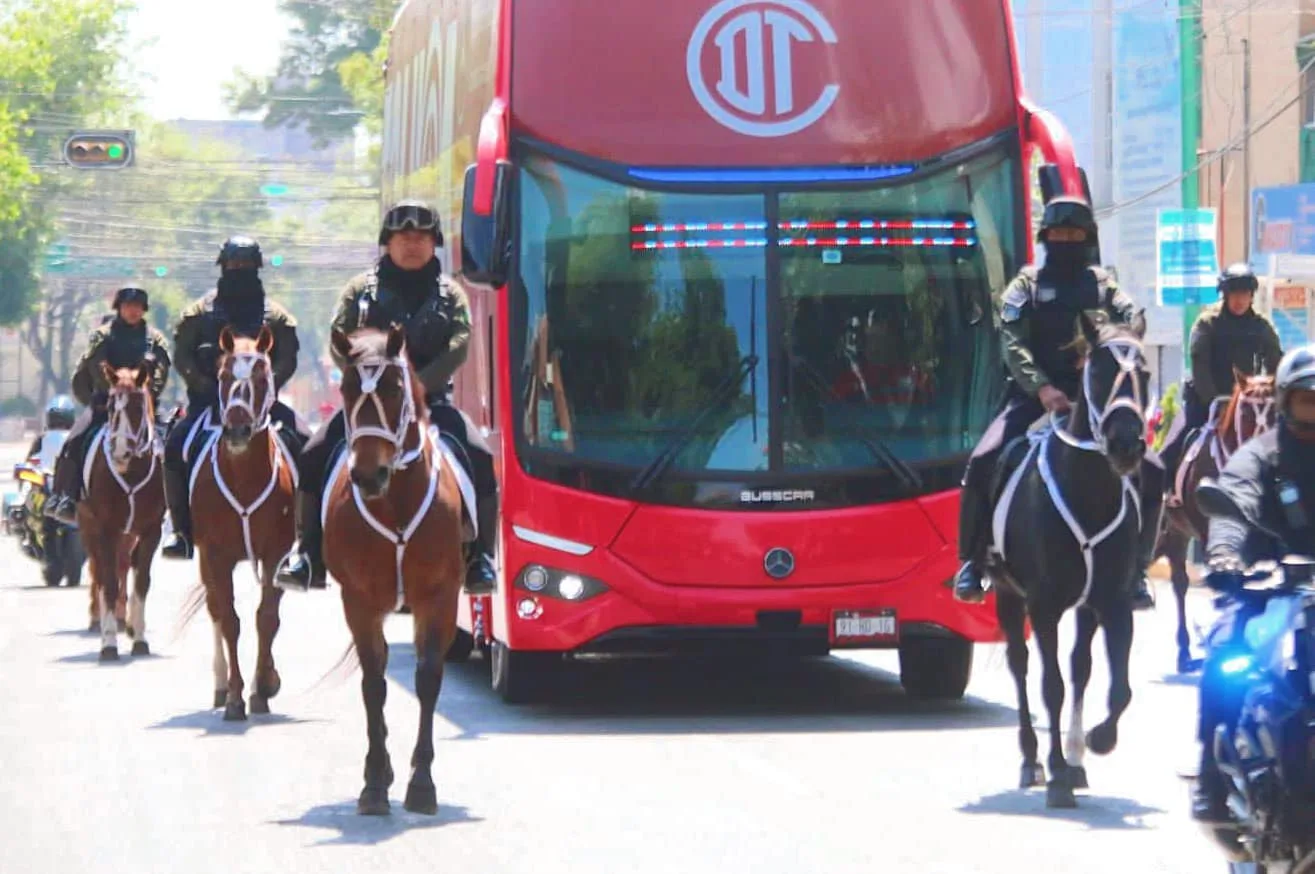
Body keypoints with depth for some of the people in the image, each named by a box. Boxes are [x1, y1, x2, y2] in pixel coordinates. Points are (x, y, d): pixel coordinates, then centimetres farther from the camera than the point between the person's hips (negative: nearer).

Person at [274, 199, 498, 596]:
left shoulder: (450, 295, 7)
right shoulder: (362, 289, 8)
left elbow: (456, 351, -6)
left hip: (430, 399, 0)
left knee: (480, 458, -24)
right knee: (314, 456, -19)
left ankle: (480, 558, -16)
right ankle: (307, 554, -10)